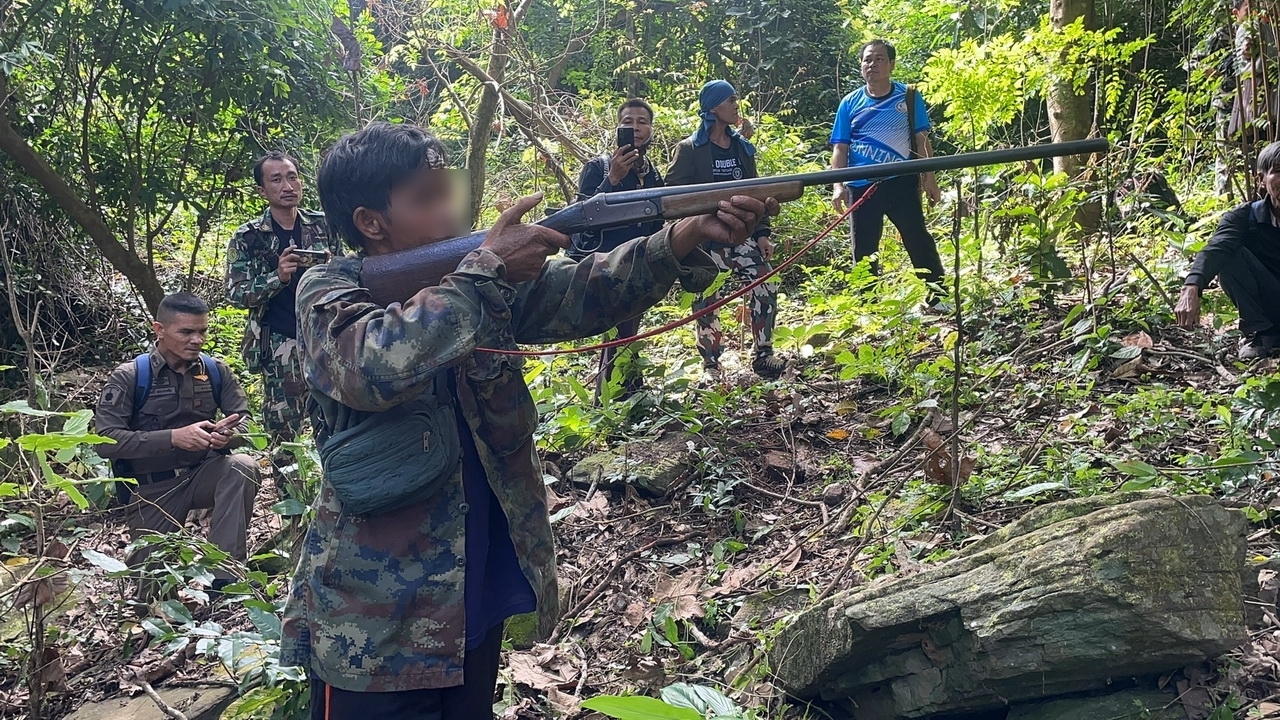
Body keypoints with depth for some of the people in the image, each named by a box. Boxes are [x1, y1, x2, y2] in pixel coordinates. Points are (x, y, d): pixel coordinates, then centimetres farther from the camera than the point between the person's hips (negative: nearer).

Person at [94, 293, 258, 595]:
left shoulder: (215, 371, -1)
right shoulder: (129, 377, -11)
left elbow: (244, 421, -3)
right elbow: (104, 440, -19)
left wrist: (228, 435, -29)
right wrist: (173, 437, -32)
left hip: (203, 474, 2)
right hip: (152, 487, -2)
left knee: (242, 466, -32)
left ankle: (225, 576, -28)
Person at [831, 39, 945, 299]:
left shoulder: (909, 97, 4)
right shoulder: (850, 103, 5)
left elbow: (921, 141, 5)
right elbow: (840, 148, 3)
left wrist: (929, 180, 0)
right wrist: (838, 185, -9)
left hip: (901, 182, -1)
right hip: (861, 185, 1)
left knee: (918, 239, 1)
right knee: (863, 249, 7)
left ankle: (938, 294, 13)